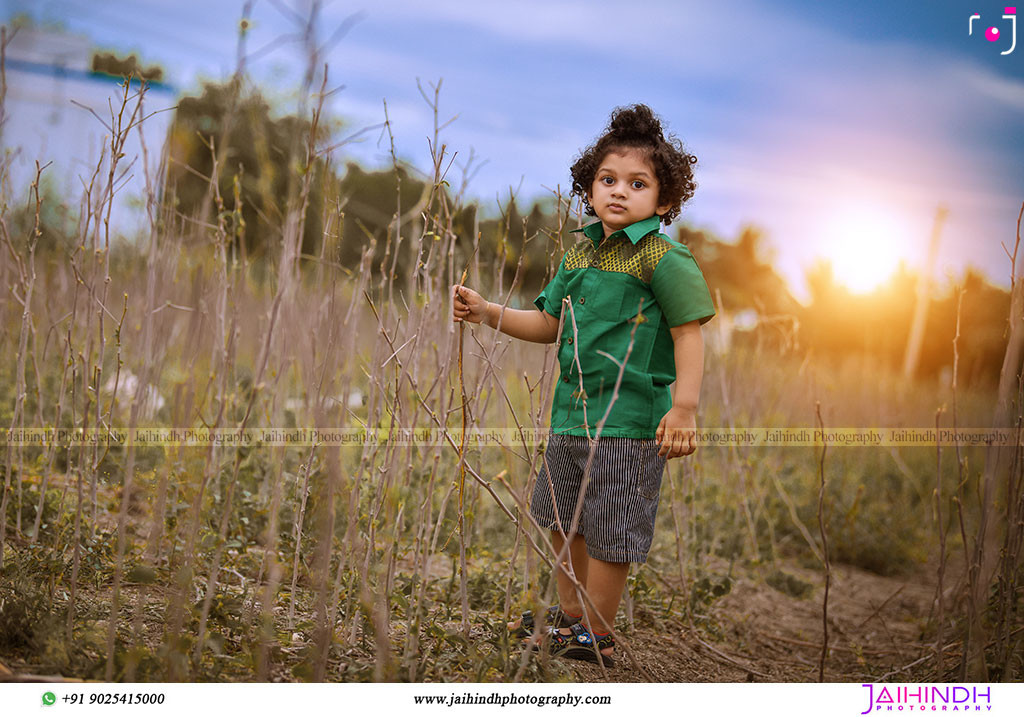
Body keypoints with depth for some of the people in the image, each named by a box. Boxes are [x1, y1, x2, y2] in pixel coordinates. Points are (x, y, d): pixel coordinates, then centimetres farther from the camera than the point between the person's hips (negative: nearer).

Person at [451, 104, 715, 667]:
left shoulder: (663, 259, -12)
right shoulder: (580, 252, 10)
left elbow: (688, 333, -15)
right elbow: (548, 324, 18)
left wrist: (684, 407, -23)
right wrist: (486, 313, 7)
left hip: (628, 418, -8)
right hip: (572, 411, 8)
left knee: (607, 528, 1)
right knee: (562, 519, 19)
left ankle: (596, 636, 16)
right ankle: (570, 615, 37)